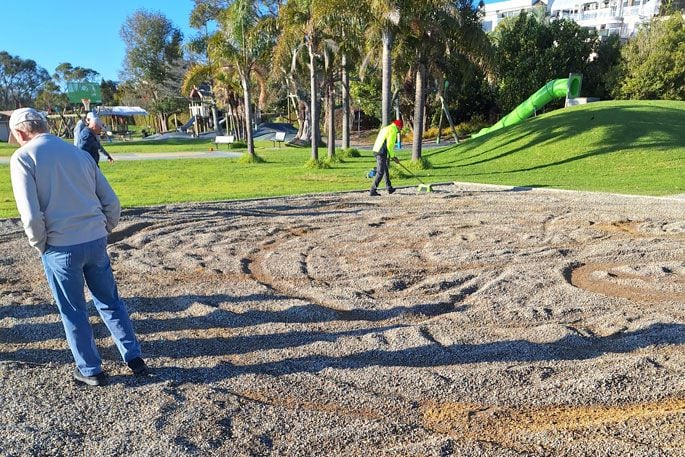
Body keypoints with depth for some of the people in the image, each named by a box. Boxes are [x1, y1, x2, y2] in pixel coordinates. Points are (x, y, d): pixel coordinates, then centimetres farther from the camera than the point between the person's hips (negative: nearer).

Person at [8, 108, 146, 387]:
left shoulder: (22, 157, -5)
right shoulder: (79, 153, 9)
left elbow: (31, 215, -15)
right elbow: (112, 203, 7)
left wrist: (39, 245, 1)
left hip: (61, 248, -4)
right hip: (96, 242, 4)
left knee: (73, 313, 13)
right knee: (110, 302, 19)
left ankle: (90, 371, 26)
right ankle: (134, 358, 25)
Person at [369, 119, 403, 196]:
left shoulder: (385, 128, 24)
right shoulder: (393, 130, -8)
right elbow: (389, 145, -15)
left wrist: (392, 156, 21)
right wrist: (392, 156, -4)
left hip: (376, 151, 10)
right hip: (382, 153, -10)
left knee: (385, 170, 21)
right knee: (380, 173, -8)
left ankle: (389, 188, 33)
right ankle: (373, 191, -8)